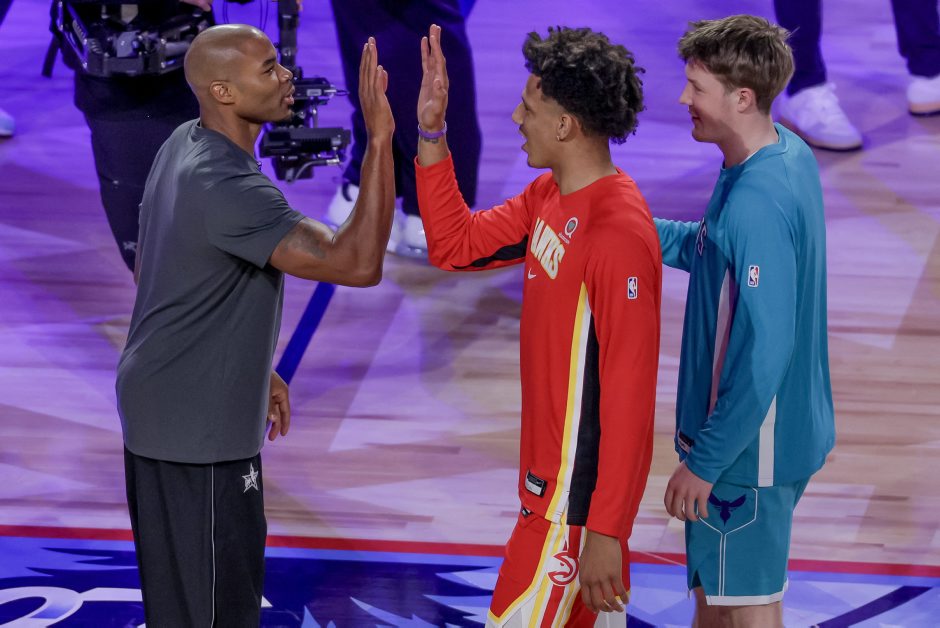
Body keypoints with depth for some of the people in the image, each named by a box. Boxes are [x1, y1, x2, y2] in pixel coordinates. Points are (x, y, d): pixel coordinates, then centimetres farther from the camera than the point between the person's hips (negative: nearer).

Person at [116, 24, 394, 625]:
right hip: (199, 428, -10)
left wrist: (253, 369, 20)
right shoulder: (230, 188, -28)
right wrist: (380, 139, -37)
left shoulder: (183, 146, 3)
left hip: (159, 405, 10)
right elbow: (356, 264, -36)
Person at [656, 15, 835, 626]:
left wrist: (704, 462, -22)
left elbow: (761, 357, -29)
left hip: (748, 447, -9)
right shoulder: (787, 153, 0)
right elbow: (713, 250, 16)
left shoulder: (757, 205, -30)